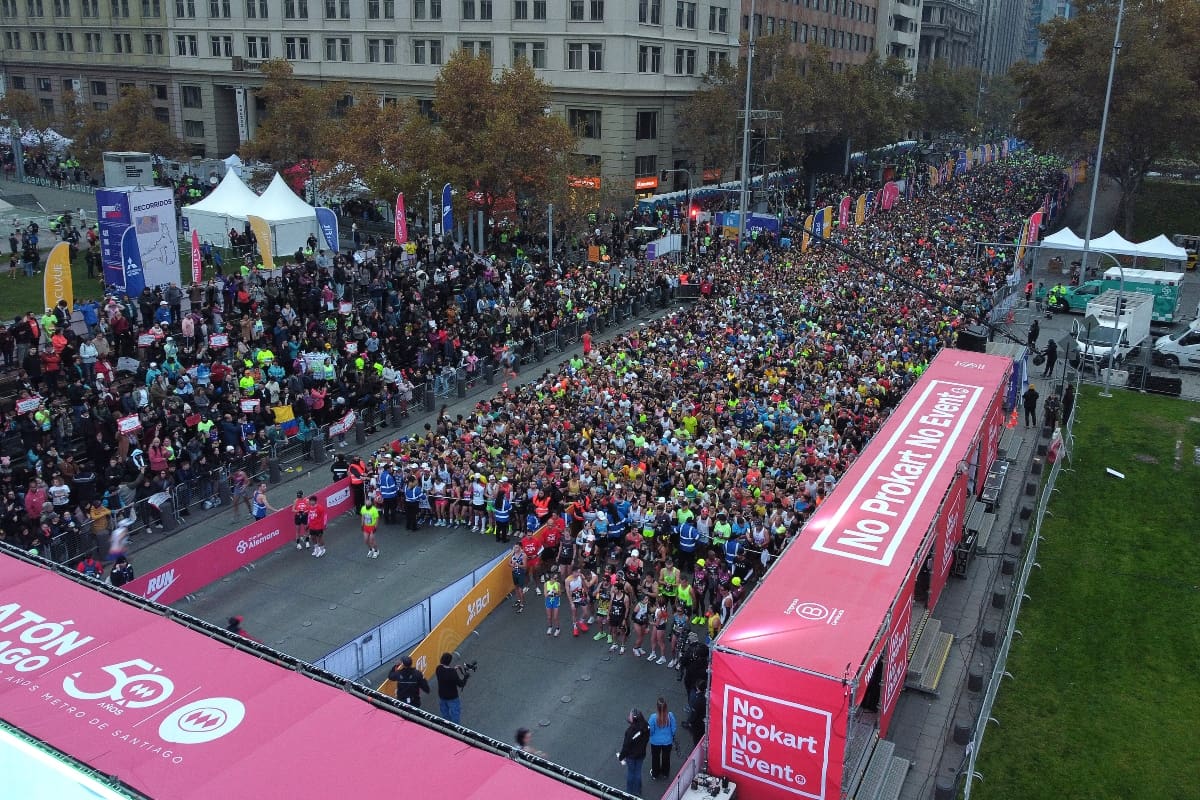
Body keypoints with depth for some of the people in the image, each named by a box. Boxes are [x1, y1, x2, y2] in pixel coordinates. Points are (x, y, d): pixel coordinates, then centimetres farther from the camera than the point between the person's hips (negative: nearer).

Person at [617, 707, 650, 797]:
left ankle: (630, 792, 38)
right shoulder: (646, 727, -19)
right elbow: (647, 740, -2)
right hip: (641, 754, 5)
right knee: (638, 772, 24)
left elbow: (626, 746, -24)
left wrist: (621, 757, -9)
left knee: (630, 773, 19)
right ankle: (637, 792, 42)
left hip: (631, 756, -5)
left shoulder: (630, 731, -36)